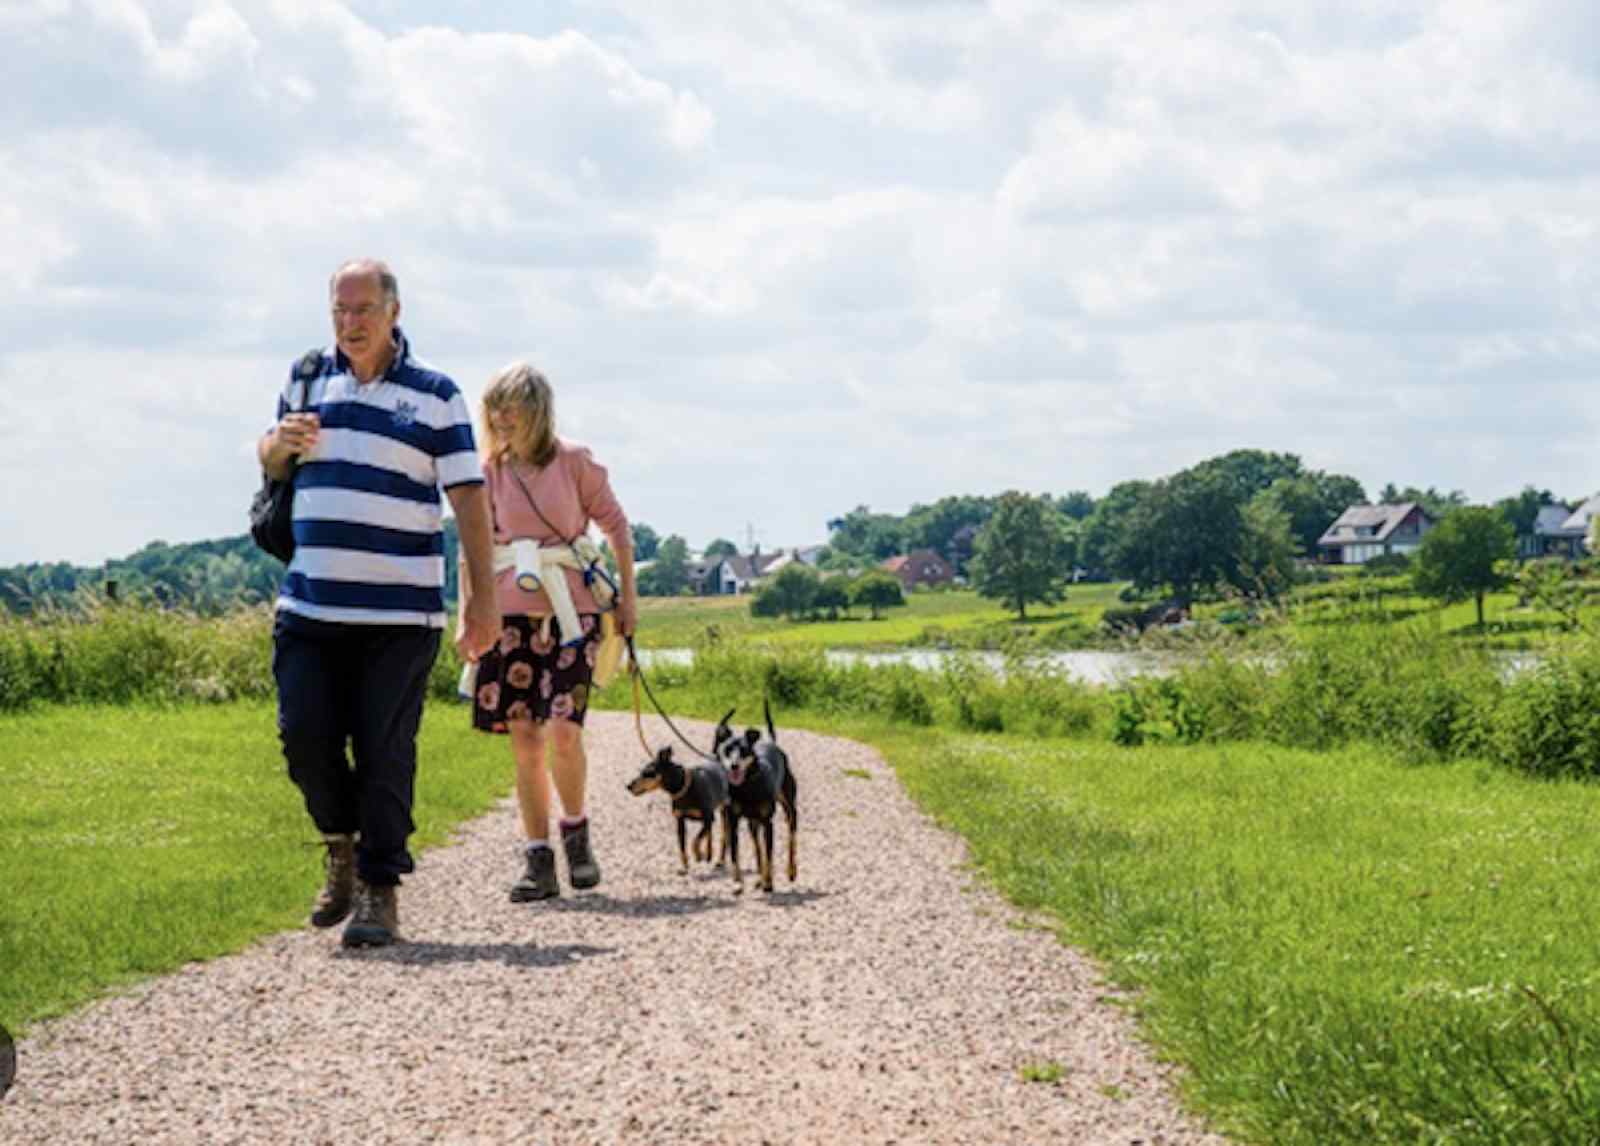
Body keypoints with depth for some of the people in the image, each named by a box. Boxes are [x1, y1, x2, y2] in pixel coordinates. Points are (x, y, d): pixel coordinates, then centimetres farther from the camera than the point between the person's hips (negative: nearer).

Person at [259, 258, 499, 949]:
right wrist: (281, 443, -2)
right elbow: (269, 463, 24)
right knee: (305, 734, -3)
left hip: (401, 612, -3)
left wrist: (484, 602, -7)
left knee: (385, 751, -3)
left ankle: (380, 889, 5)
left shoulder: (434, 396, 2)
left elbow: (468, 498, 0)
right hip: (310, 606, 3)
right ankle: (343, 845, 22)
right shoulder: (307, 379, 12)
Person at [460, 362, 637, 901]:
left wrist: (627, 594, 7)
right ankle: (538, 861, 7)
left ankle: (576, 832, 9)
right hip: (512, 612, 3)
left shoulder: (574, 462, -1)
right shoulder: (490, 472, 5)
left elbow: (615, 523, 7)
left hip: (571, 611, -2)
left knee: (563, 730, -15)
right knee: (524, 737, 1)